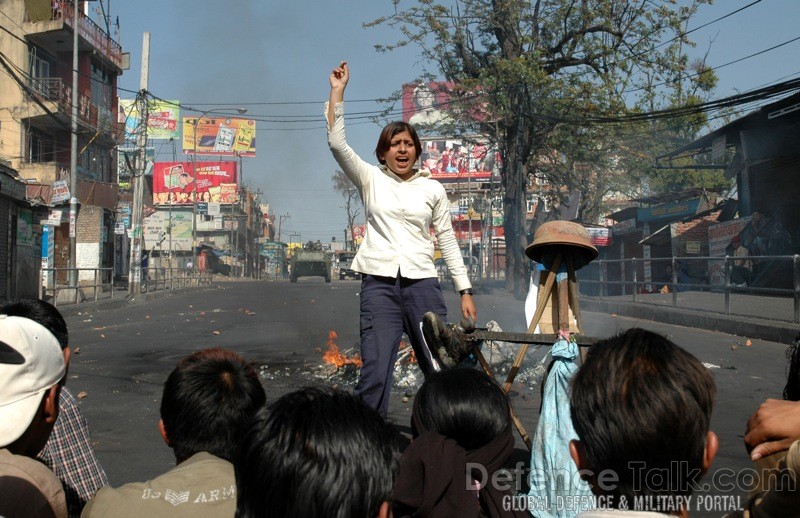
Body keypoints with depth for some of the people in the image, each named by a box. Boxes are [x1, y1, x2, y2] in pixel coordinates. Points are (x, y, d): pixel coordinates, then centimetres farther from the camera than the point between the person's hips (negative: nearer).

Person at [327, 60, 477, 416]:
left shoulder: (433, 189, 11)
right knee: (374, 375, -6)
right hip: (379, 283, -1)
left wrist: (465, 291, 8)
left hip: (422, 283, 1)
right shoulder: (370, 179, 8)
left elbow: (447, 240, 12)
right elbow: (337, 143, -4)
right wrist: (337, 92, -7)